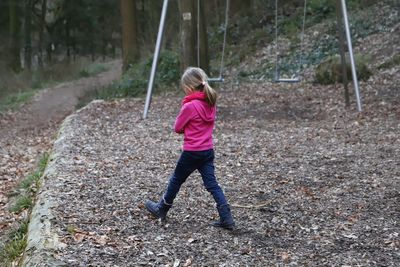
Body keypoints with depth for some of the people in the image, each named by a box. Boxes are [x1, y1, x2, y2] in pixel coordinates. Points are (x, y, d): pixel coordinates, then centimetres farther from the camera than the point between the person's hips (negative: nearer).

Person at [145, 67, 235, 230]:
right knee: (212, 184, 5)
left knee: (176, 180, 12)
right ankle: (226, 218, -3)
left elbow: (177, 128, -8)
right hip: (208, 151, 6)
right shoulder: (210, 103, 5)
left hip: (192, 152, -6)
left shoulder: (190, 106, -18)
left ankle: (161, 210, 30)